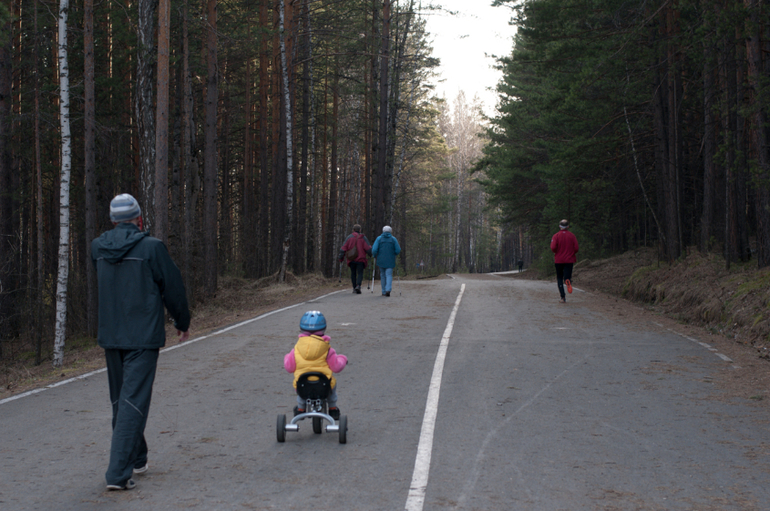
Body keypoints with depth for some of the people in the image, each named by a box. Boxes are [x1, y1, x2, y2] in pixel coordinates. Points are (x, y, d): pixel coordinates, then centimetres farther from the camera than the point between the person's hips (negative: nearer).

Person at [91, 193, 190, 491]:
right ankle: (118, 472, -12)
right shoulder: (151, 247, -12)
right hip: (143, 338, -5)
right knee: (134, 402, -5)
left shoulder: (97, 248, 1)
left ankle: (136, 461, 32)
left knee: (120, 400, 18)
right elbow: (173, 287, -5)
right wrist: (183, 323, 9)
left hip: (110, 337, 6)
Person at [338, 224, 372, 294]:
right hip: (361, 259, -2)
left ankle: (354, 288, 14)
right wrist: (370, 254, 11)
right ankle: (358, 285, -23)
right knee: (360, 273, 0)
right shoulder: (363, 238, -1)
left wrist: (341, 258, 4)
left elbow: (343, 249, -2)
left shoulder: (349, 238, 2)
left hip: (351, 260, 2)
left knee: (353, 273, 14)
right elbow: (368, 248, -7)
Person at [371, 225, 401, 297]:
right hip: (390, 261, -1)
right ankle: (388, 289, -25)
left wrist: (375, 255, 11)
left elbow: (374, 249, -8)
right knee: (389, 275, -2)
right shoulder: (393, 239, 2)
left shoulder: (379, 238, 1)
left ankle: (384, 292, 15)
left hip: (381, 260, 1)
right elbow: (398, 250, -1)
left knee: (383, 276, 13)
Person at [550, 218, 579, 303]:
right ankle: (568, 280, -39)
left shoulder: (556, 236, -3)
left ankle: (563, 297, 2)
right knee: (567, 276, 1)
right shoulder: (572, 236, 2)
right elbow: (576, 248, -3)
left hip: (559, 260, -1)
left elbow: (553, 248, -15)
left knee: (559, 278, 11)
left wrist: (556, 253, 6)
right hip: (569, 260, 1)